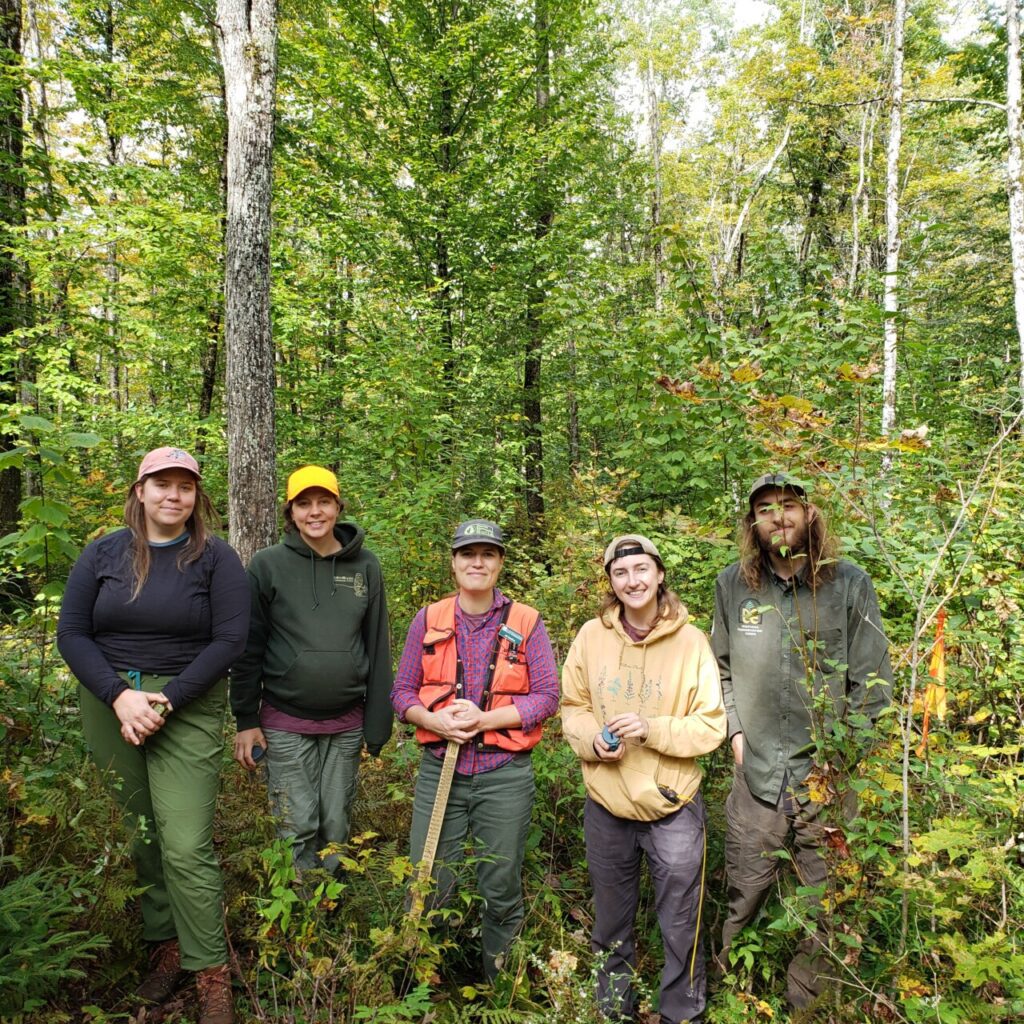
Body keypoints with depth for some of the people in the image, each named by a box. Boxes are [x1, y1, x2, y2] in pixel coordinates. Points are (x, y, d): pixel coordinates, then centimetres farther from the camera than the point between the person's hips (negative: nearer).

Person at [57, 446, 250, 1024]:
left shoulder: (215, 558, -2)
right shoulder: (103, 554, 6)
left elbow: (229, 640, -7)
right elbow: (72, 634, 3)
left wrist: (167, 701, -14)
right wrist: (120, 697, -11)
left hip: (188, 711, -3)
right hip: (110, 709, 3)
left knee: (187, 846, -8)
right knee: (140, 836, 10)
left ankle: (213, 978, 5)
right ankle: (167, 948, 28)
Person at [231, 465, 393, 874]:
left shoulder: (365, 565, 2)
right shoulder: (268, 564, -4)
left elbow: (378, 648, 4)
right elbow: (249, 648, -1)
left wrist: (378, 722, 2)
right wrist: (246, 720, -3)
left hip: (346, 726, 2)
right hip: (285, 724, -2)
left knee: (336, 827, 12)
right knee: (298, 831, 1)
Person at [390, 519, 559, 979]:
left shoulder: (525, 622, -1)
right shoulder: (429, 619, 4)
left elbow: (547, 696, -3)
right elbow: (401, 691, 6)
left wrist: (485, 719, -15)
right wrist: (437, 721, -13)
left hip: (504, 775, -1)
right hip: (439, 770, 1)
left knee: (501, 891, 13)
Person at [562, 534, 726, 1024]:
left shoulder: (689, 640, -11)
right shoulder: (592, 635, -4)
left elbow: (711, 726, -9)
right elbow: (573, 707, 6)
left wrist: (651, 728, -23)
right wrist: (592, 739, -14)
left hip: (673, 806, -2)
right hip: (606, 805, 3)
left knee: (680, 929, 12)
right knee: (610, 926, 21)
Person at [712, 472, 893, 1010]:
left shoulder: (849, 583, -3)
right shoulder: (733, 584, 3)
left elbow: (872, 681, 0)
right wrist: (734, 729, 5)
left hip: (828, 777, -1)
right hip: (757, 774, 1)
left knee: (827, 905, 10)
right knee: (744, 897, 11)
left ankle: (805, 999, 32)